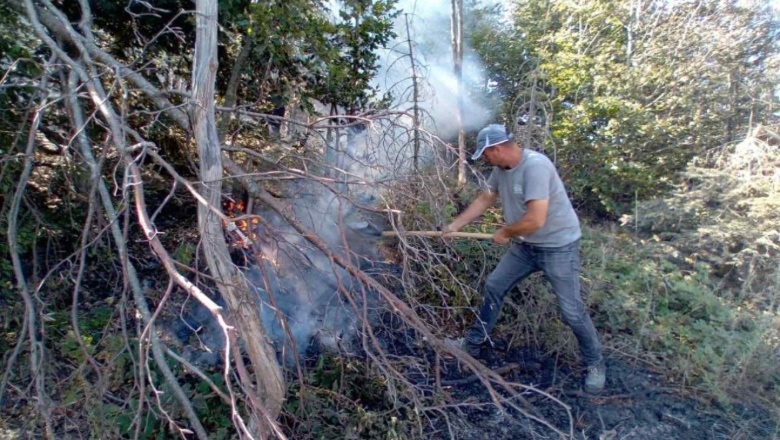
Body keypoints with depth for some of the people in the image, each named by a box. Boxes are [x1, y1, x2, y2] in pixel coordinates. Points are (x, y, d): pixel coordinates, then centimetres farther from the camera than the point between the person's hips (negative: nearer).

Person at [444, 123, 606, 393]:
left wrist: (504, 233, -17)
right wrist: (456, 225, 9)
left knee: (571, 310, 0)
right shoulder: (501, 168, -3)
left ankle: (595, 363, 26)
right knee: (493, 287, 11)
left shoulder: (535, 166, -30)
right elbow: (484, 199, 12)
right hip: (525, 245, 8)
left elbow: (535, 220, -34)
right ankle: (474, 343, 28)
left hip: (558, 246, -8)